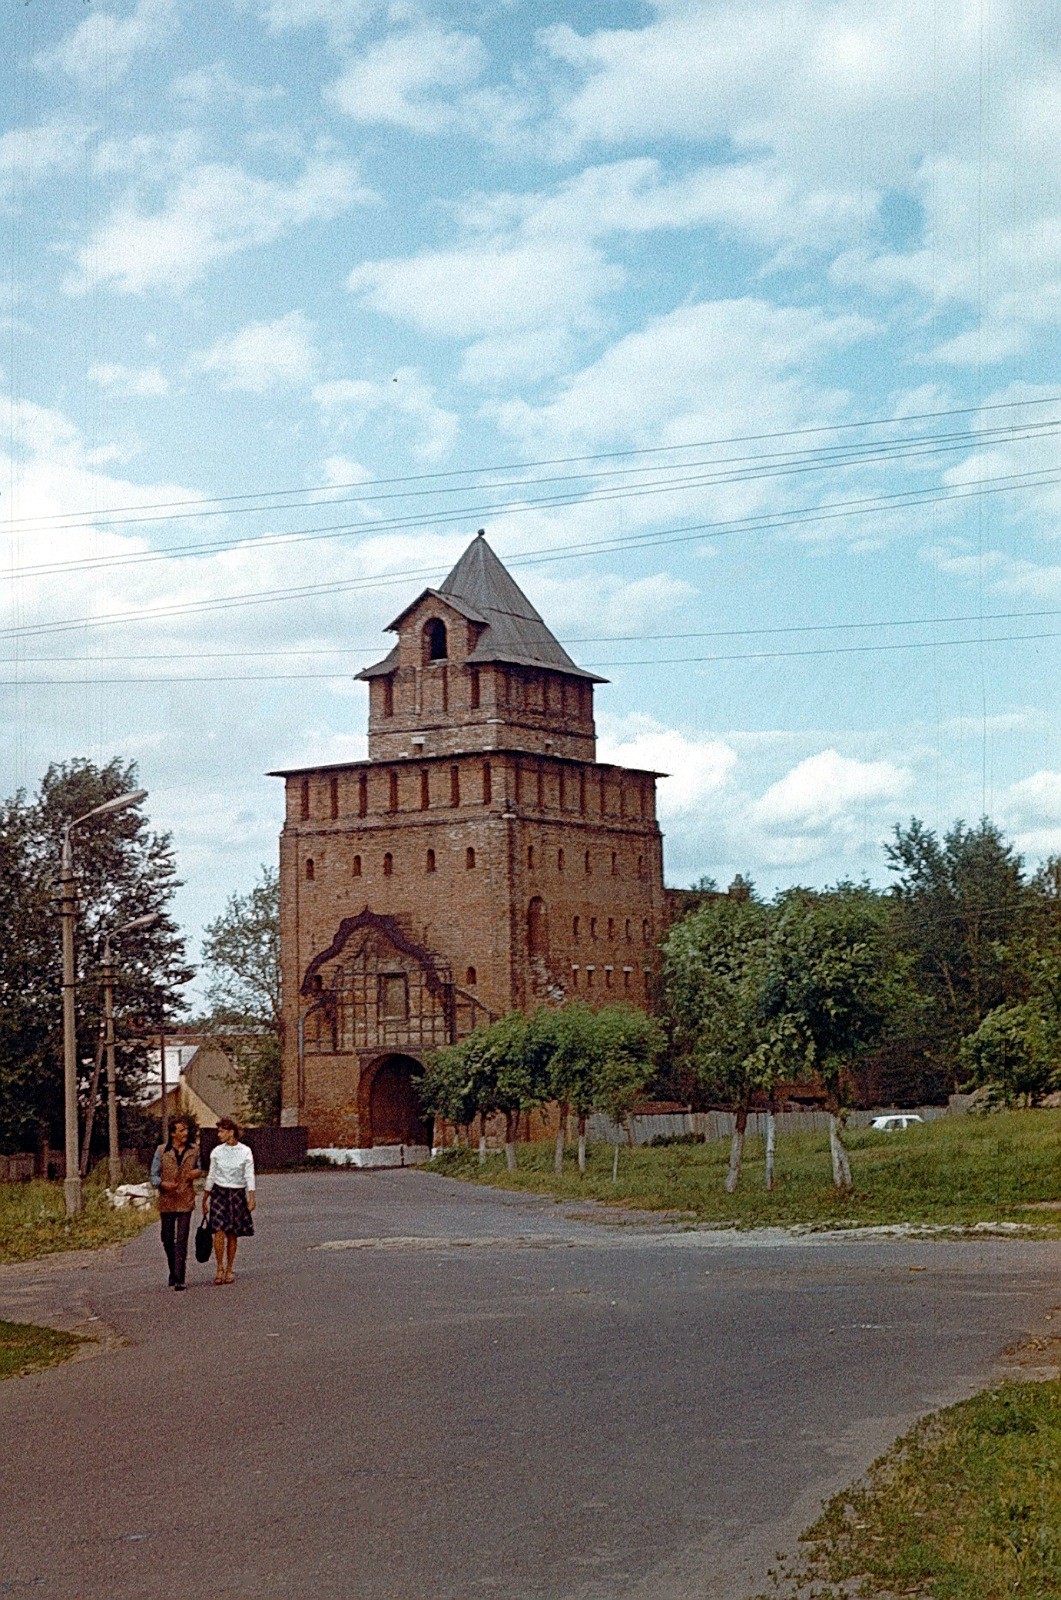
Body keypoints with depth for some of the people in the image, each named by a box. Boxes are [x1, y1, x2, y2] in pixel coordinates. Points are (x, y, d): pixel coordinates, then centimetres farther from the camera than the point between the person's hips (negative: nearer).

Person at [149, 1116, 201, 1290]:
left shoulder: (194, 1150, 5)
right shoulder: (162, 1151, 0)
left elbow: (199, 1169, 19)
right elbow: (154, 1175, 2)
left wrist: (197, 1172, -5)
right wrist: (163, 1184, -19)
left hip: (186, 1199, 0)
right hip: (167, 1200, 1)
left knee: (182, 1239, -9)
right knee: (167, 1238, 8)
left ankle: (179, 1278, -10)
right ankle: (173, 1270, 31)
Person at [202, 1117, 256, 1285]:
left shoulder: (245, 1151, -3)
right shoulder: (216, 1151, 3)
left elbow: (249, 1176, -4)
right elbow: (211, 1176, 10)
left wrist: (251, 1198, -14)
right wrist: (204, 1200, 12)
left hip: (238, 1194, -1)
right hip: (219, 1193, 1)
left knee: (232, 1234, 3)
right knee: (219, 1231, -13)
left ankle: (229, 1269, 15)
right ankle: (220, 1268, -5)